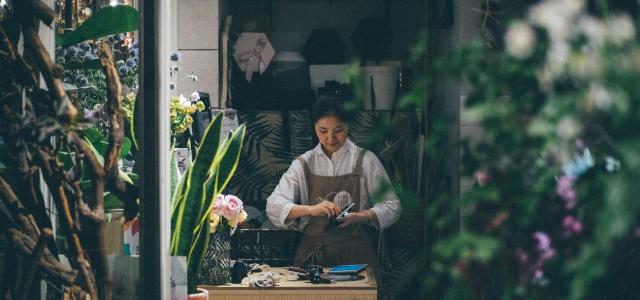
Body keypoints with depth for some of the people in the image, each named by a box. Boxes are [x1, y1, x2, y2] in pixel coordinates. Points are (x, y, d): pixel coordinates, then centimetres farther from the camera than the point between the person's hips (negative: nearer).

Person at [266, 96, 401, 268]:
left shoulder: (365, 160, 6)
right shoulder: (303, 164, 10)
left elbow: (392, 207, 7)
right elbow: (273, 205, 0)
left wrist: (362, 216, -12)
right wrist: (310, 209, -17)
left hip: (355, 254, -1)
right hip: (313, 254, 1)